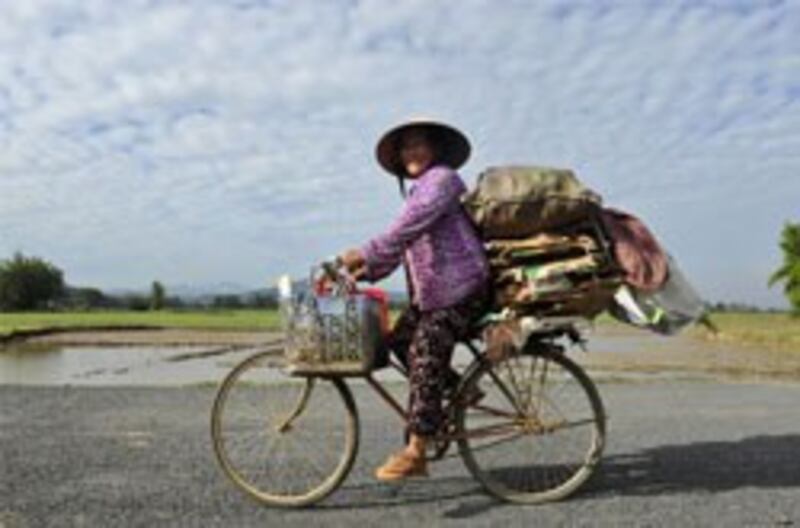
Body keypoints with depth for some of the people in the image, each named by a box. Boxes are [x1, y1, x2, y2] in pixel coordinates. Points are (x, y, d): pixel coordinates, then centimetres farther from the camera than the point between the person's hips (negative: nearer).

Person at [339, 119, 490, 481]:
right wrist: (365, 272, 2)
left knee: (424, 355, -16)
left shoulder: (442, 179, -6)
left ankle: (415, 452, -13)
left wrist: (367, 253, -28)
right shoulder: (418, 191, 23)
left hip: (460, 289, -9)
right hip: (430, 292, 9)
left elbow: (411, 225, -22)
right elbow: (401, 245, 15)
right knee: (399, 340, 1)